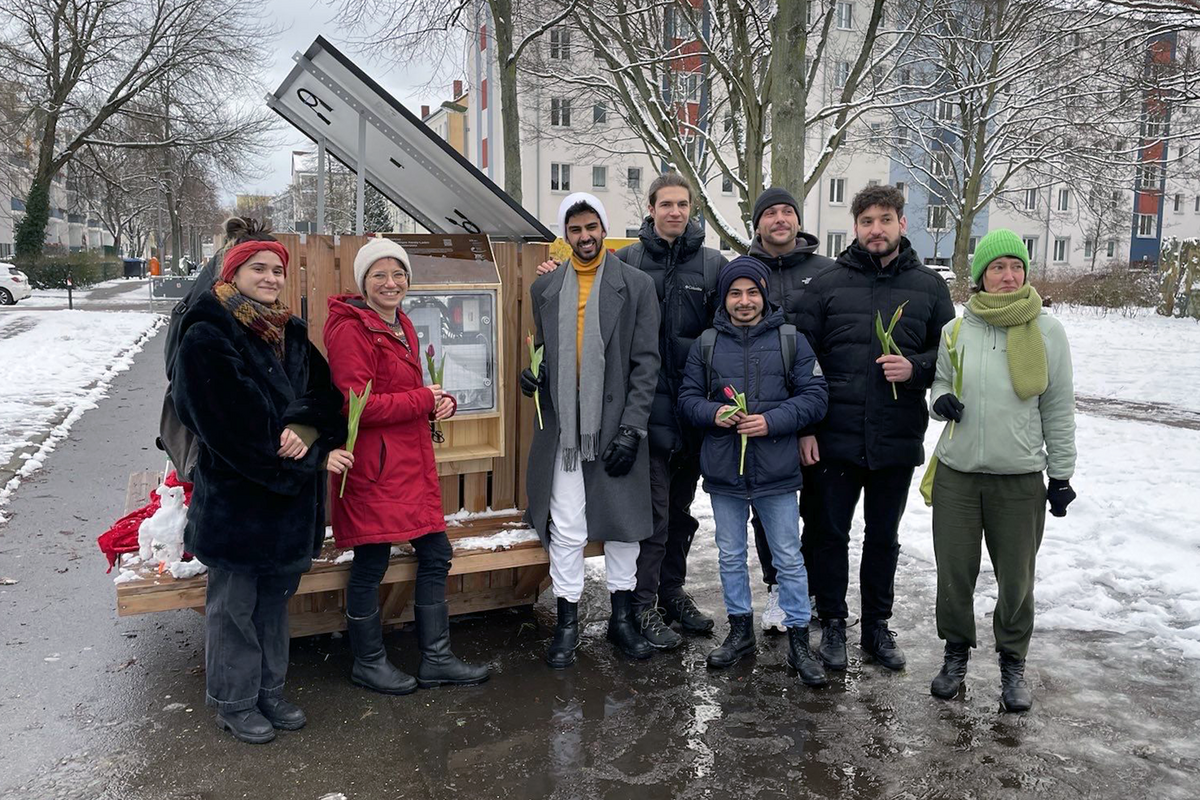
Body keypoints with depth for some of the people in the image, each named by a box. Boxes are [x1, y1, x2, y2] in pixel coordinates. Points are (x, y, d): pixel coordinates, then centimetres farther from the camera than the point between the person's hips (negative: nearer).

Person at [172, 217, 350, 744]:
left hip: (291, 498, 6)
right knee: (234, 606, 8)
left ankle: (269, 691, 33)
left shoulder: (291, 335, 11)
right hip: (236, 498, -6)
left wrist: (305, 428, -21)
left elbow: (325, 395, 3)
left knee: (275, 600, 17)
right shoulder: (206, 338, -11)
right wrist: (315, 459, -16)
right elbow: (233, 426, -18)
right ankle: (234, 702, 26)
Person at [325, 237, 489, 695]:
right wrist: (425, 400, -15)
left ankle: (435, 658, 26)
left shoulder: (401, 325, 15)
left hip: (410, 461, 9)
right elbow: (357, 405, -21)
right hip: (373, 464, -9)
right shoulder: (350, 329, -13)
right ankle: (368, 663, 25)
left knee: (435, 555, 12)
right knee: (370, 565, 5)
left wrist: (441, 401, 0)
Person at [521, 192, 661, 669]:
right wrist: (532, 374, -4)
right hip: (563, 428, 2)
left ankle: (622, 617, 25)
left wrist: (631, 428, -10)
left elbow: (646, 362, -3)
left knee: (622, 525, 9)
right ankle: (567, 623, 18)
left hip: (615, 427, -1)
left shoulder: (636, 285, 1)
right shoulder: (545, 288, 10)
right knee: (566, 531, 3)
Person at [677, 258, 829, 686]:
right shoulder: (706, 344, 4)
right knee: (731, 556, 15)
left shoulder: (790, 340, -2)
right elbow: (687, 398, 6)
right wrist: (714, 414, -14)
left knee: (789, 559, 7)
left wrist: (771, 421, -18)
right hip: (723, 470, 3)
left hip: (776, 471, -2)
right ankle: (740, 630, 32)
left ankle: (798, 641, 21)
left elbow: (814, 397, -5)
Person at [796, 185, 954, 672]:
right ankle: (832, 624, 25)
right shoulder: (827, 284, 1)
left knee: (884, 537, 14)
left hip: (897, 441, 1)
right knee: (831, 534, 8)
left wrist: (915, 368, -13)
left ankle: (877, 627, 30)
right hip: (835, 437, -1)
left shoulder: (930, 286, 5)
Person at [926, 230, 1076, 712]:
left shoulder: (1047, 331, -1)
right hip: (957, 473, 1)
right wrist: (942, 401, -12)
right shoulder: (956, 329, 1)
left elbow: (1058, 409, 4)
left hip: (1020, 479, -1)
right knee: (954, 572, 9)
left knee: (1016, 579, 9)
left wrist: (1061, 474, 3)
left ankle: (1013, 664, 30)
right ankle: (956, 653, 31)